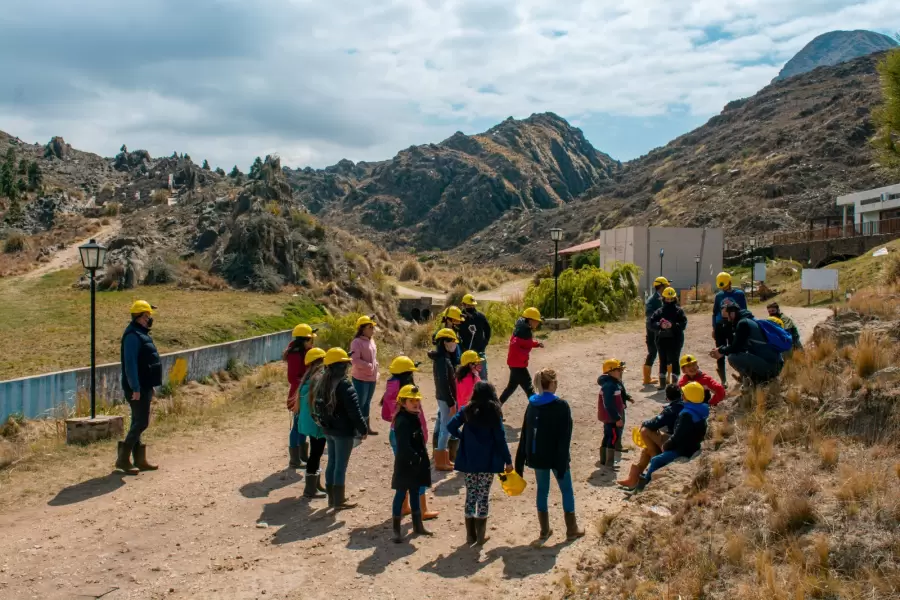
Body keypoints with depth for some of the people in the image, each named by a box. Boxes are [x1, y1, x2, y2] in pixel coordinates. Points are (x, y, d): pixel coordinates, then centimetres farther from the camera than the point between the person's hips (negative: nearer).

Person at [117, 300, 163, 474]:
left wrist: (148, 387, 21)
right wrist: (135, 388, -25)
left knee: (138, 422, 12)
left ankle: (139, 460, 17)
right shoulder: (132, 335, -16)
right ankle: (123, 458, -4)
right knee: (141, 422, -9)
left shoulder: (141, 334, 15)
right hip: (137, 388, -10)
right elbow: (130, 364, -22)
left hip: (144, 387, 10)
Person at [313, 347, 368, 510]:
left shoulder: (322, 383, 4)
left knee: (332, 463, 17)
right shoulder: (344, 385, -21)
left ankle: (332, 498, 27)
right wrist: (363, 429, -10)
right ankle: (339, 501, 9)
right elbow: (354, 411, -20)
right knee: (341, 466, 1)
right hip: (343, 431, -8)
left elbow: (316, 405, 13)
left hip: (328, 429, 8)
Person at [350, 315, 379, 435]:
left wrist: (376, 374, 12)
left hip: (372, 378, 8)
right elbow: (355, 360, -22)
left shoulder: (371, 340, 11)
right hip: (361, 379, -8)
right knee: (360, 403, -2)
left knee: (367, 403, 16)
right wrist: (369, 366, -18)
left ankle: (367, 427, 25)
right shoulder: (357, 342, -14)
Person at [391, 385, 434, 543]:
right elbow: (403, 445, -27)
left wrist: (423, 459, 13)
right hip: (405, 464, -9)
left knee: (415, 494, 17)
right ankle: (397, 529, 4)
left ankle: (418, 525, 28)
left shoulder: (414, 418, 10)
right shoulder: (402, 421, -20)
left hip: (417, 463, 9)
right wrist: (416, 458, -27)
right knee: (401, 494, -2)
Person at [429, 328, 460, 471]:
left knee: (442, 426, 18)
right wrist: (451, 403, -23)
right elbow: (444, 384, -25)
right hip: (446, 398, -10)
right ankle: (441, 461, 4)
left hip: (444, 397, 10)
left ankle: (441, 458, 31)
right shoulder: (443, 360, -22)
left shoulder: (444, 357, 8)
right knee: (447, 428, -3)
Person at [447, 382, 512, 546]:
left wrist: (464, 437, 8)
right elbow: (500, 439, -7)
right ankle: (480, 535, 10)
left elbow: (451, 426, -9)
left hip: (469, 461, 2)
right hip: (488, 462, -2)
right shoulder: (494, 412, -6)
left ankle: (471, 535, 14)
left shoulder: (467, 410, -1)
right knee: (483, 497, 7)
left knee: (470, 496, 11)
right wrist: (508, 460, 0)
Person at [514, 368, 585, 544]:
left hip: (537, 457, 5)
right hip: (555, 457, -5)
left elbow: (524, 435, 6)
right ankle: (572, 529, 21)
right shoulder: (561, 405, -14)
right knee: (567, 491, 12)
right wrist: (562, 463, -16)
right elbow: (564, 437, -18)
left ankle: (544, 531, 22)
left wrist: (520, 462, 10)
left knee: (542, 491, 16)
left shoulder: (532, 405, 3)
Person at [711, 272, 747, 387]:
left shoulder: (739, 294, 1)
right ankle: (723, 380, 11)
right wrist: (714, 328, 11)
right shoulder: (719, 295, 10)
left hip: (733, 326, -3)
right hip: (720, 327, 3)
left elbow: (743, 312, 3)